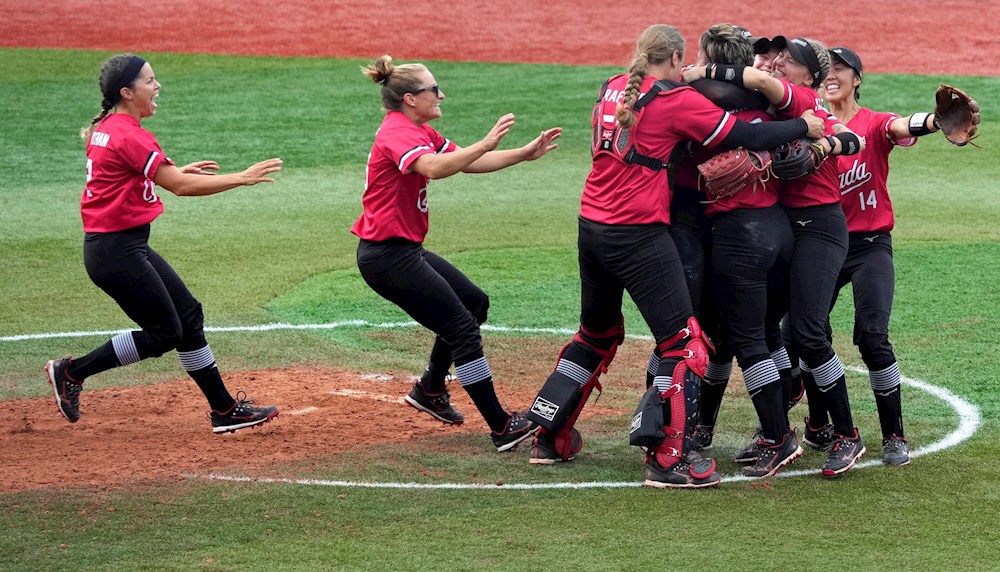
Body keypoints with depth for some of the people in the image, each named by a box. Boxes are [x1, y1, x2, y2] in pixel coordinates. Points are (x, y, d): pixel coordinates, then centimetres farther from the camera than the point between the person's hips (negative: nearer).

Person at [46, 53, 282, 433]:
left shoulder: (105, 128, 10)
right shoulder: (128, 135, -20)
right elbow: (179, 187, -22)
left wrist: (175, 172, 15)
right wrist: (242, 178, -19)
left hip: (128, 246, 10)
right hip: (115, 251, -10)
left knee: (188, 315, 10)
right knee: (165, 333, -2)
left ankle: (224, 409, 14)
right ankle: (72, 372, 8)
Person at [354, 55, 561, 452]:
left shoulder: (420, 132, 12)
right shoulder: (397, 133, -19)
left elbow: (470, 163, 15)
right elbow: (434, 168, -39)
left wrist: (525, 154, 6)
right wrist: (486, 144, -46)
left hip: (405, 251, 11)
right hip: (387, 256, -11)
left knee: (474, 303, 23)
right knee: (463, 329, -10)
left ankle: (430, 390, 33)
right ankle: (502, 428, -9)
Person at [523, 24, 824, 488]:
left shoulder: (613, 89, 11)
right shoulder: (676, 101, -9)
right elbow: (745, 136, -9)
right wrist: (804, 127, 3)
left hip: (592, 227, 8)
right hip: (638, 236, -8)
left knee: (598, 332, 24)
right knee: (682, 340, -1)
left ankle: (549, 439, 27)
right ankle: (666, 461, -5)